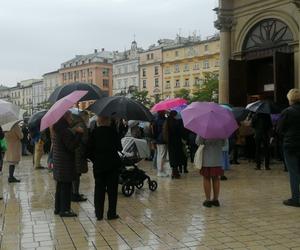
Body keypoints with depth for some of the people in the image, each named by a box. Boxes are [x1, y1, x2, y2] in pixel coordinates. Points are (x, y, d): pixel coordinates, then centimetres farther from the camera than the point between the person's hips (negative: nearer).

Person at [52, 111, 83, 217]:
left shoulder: (57, 130, 12)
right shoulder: (65, 131, -19)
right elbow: (72, 146, -22)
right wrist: (78, 133, -19)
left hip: (58, 163, 10)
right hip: (65, 164, -10)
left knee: (60, 186, 17)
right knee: (66, 187, -3)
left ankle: (58, 208, 25)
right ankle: (64, 210, 2)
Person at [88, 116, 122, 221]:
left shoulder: (94, 132, -3)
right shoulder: (112, 131, -7)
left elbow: (89, 149, -2)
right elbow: (119, 147, -2)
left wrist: (94, 159, 11)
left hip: (98, 165, 2)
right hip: (112, 164, -1)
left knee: (99, 189, 9)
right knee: (112, 189, 6)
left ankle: (99, 214, 11)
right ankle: (111, 214, 9)